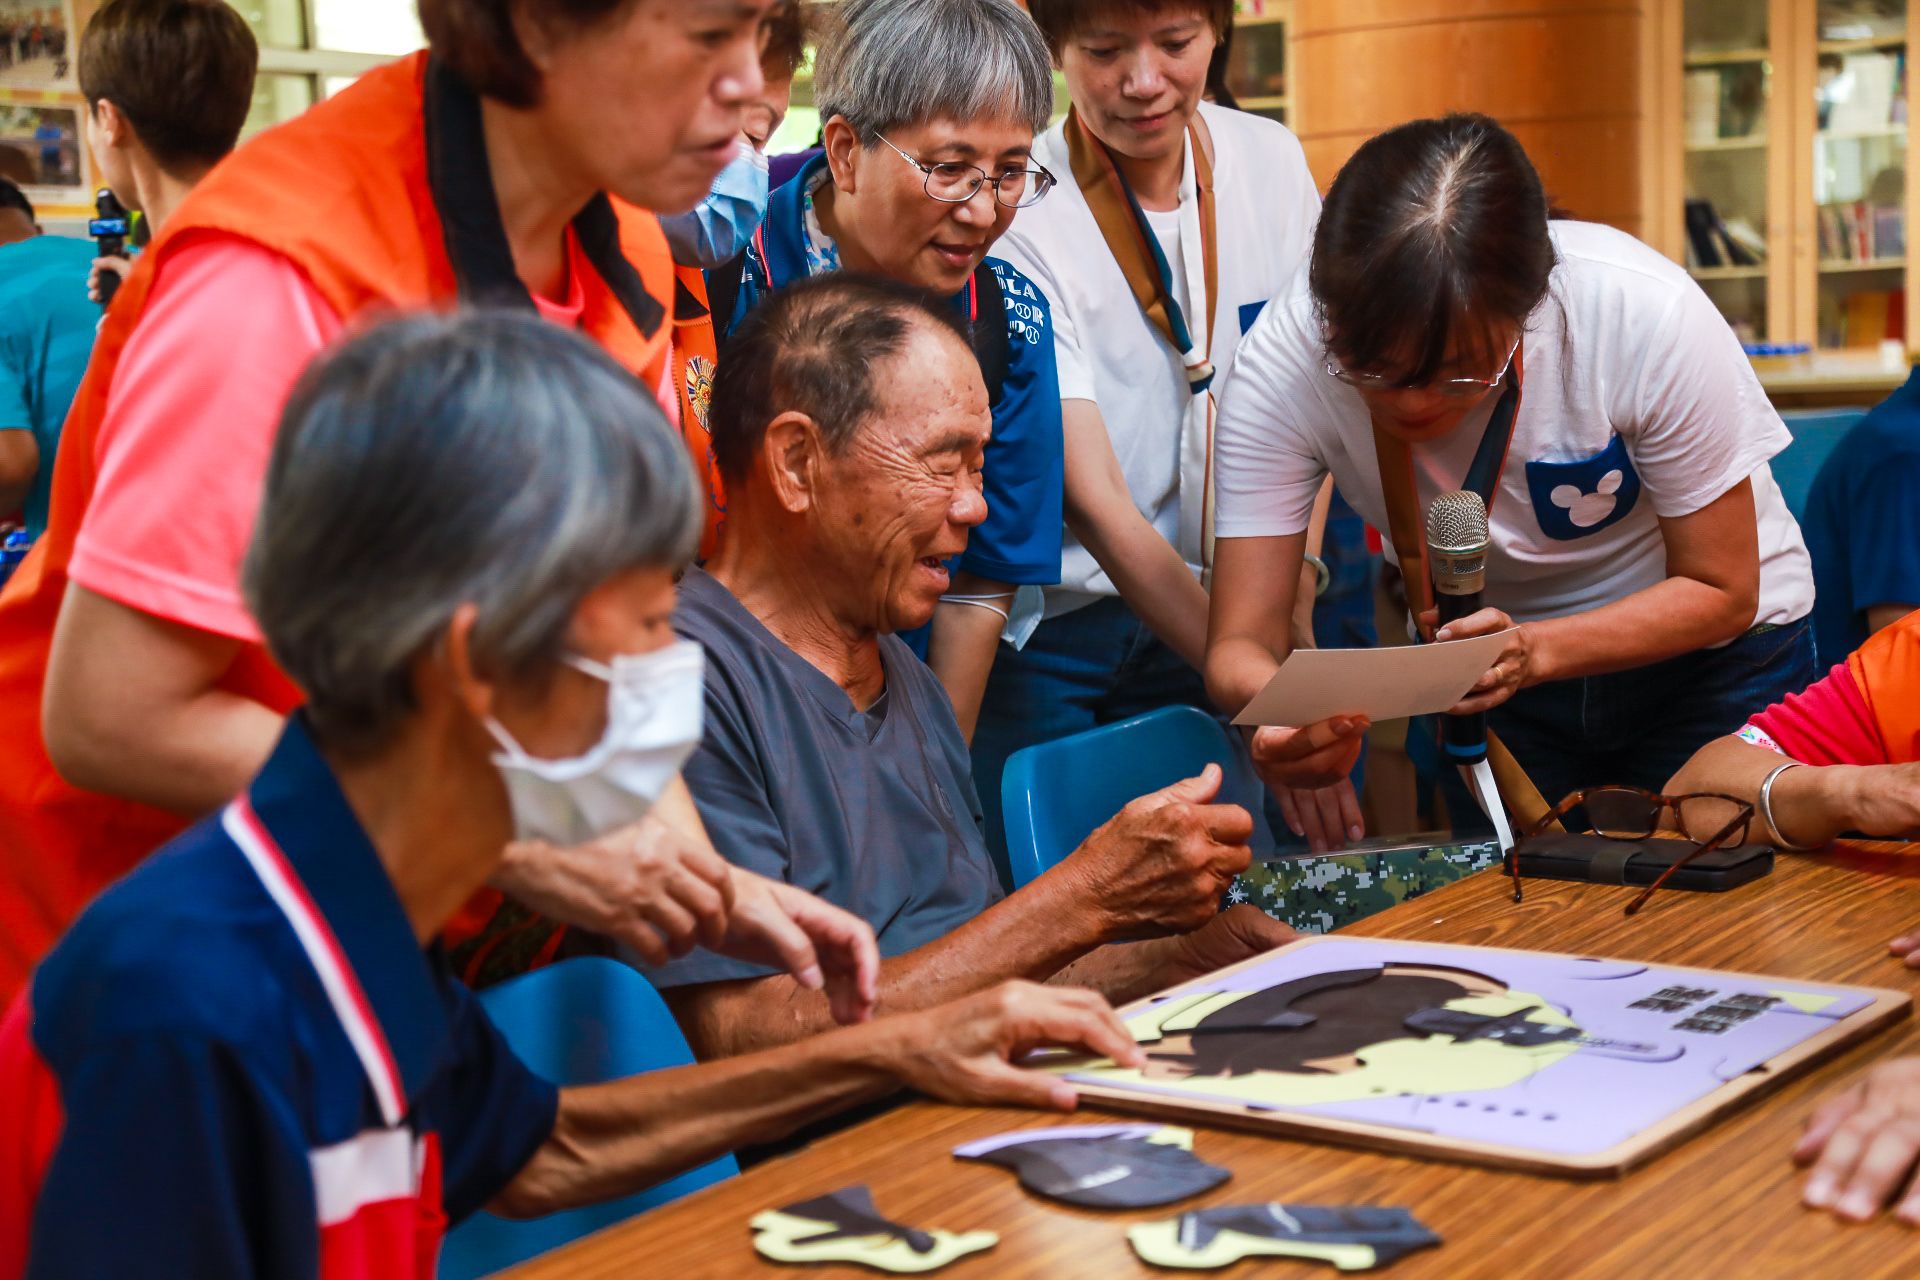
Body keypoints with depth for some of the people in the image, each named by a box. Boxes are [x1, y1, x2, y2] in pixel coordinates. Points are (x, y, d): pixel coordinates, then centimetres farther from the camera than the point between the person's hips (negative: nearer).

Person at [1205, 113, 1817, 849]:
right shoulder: (1283, 362, -28)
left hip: (1707, 657, -1)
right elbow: (1241, 642, -27)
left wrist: (1538, 651, -38)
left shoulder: (1646, 318, -33)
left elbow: (1721, 592, -20)